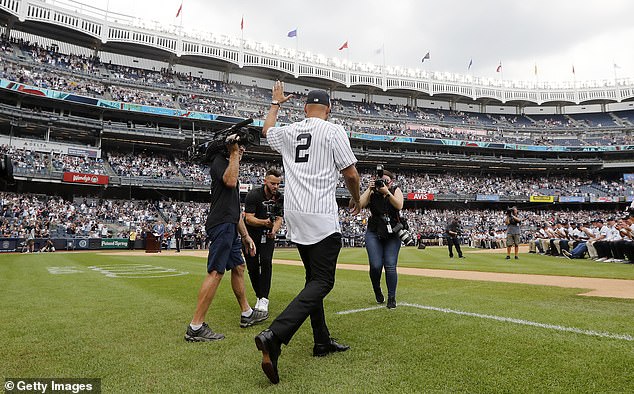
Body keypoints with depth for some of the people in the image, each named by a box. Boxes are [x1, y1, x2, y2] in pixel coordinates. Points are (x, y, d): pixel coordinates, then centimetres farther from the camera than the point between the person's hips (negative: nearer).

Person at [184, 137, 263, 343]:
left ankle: (246, 314, 27)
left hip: (229, 228, 10)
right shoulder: (219, 160, 0)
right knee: (216, 272, -14)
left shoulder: (230, 167, 27)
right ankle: (195, 327, -11)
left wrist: (245, 235, 23)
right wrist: (234, 153, -11)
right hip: (221, 225, -10)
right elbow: (230, 181, -24)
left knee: (238, 267, 15)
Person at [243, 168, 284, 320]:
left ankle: (264, 300, -15)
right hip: (250, 234, -2)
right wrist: (264, 222, -41)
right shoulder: (253, 195, -19)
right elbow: (249, 219, -23)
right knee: (252, 267, -1)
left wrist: (274, 230, -18)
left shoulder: (279, 198, -3)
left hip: (267, 235, 2)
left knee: (266, 262, -17)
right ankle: (259, 296, 17)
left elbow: (279, 219, 3)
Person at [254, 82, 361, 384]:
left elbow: (266, 130, 35)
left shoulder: (288, 132, 12)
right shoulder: (333, 131, -3)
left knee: (314, 278, 16)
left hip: (294, 217, 7)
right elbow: (351, 174, -4)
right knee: (321, 282, -5)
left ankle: (322, 342, 23)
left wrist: (276, 103, 49)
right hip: (321, 218, -7)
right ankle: (274, 336, -20)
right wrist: (356, 200, 15)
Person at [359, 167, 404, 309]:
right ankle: (377, 291, 20)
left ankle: (392, 298, 7)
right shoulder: (372, 192, 5)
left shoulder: (396, 190, 4)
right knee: (376, 265, -8)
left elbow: (399, 206, -14)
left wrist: (387, 192, -21)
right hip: (374, 233, 0)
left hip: (392, 234, 0)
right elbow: (360, 204, -10)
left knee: (390, 266, -6)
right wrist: (369, 189, -12)